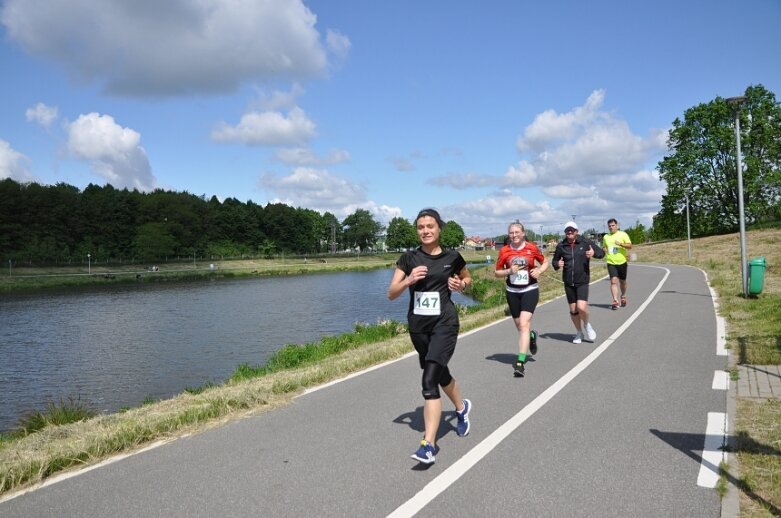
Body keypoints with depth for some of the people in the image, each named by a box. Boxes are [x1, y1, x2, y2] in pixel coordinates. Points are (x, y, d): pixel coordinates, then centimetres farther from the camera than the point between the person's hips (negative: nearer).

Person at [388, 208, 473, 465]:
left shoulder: (452, 257, -1)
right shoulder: (408, 258, 1)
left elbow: (467, 278, 19)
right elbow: (391, 294, -2)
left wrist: (460, 284, -4)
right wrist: (408, 280, -19)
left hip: (444, 323, -3)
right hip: (417, 325, 4)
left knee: (429, 380, -17)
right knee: (440, 373, 21)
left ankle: (429, 445, -13)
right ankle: (462, 407, 52)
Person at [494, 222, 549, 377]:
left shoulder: (532, 248, -5)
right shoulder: (504, 251, -2)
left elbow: (545, 262, 11)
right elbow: (497, 273, 5)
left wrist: (539, 270, -9)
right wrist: (509, 271, -14)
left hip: (530, 290, -3)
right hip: (512, 292, 3)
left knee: (524, 324, -16)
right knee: (520, 326, 14)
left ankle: (520, 363, -16)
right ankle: (532, 336, 51)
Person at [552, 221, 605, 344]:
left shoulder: (585, 242, -4)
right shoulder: (561, 246, 2)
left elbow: (601, 253, 2)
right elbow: (554, 261, 13)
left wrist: (594, 253, -20)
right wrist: (557, 264, -11)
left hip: (582, 281, -2)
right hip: (568, 282, 3)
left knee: (582, 307, -18)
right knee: (573, 310, 8)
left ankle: (586, 325, 14)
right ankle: (579, 333, 30)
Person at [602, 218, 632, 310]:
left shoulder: (623, 234, 0)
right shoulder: (605, 237, 9)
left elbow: (630, 246, -5)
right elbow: (604, 247, 23)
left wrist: (621, 244, -22)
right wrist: (604, 249, 0)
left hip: (622, 262, -1)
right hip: (611, 262, 1)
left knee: (622, 281, 13)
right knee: (613, 281, -14)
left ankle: (623, 296, 38)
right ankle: (615, 301, -18)